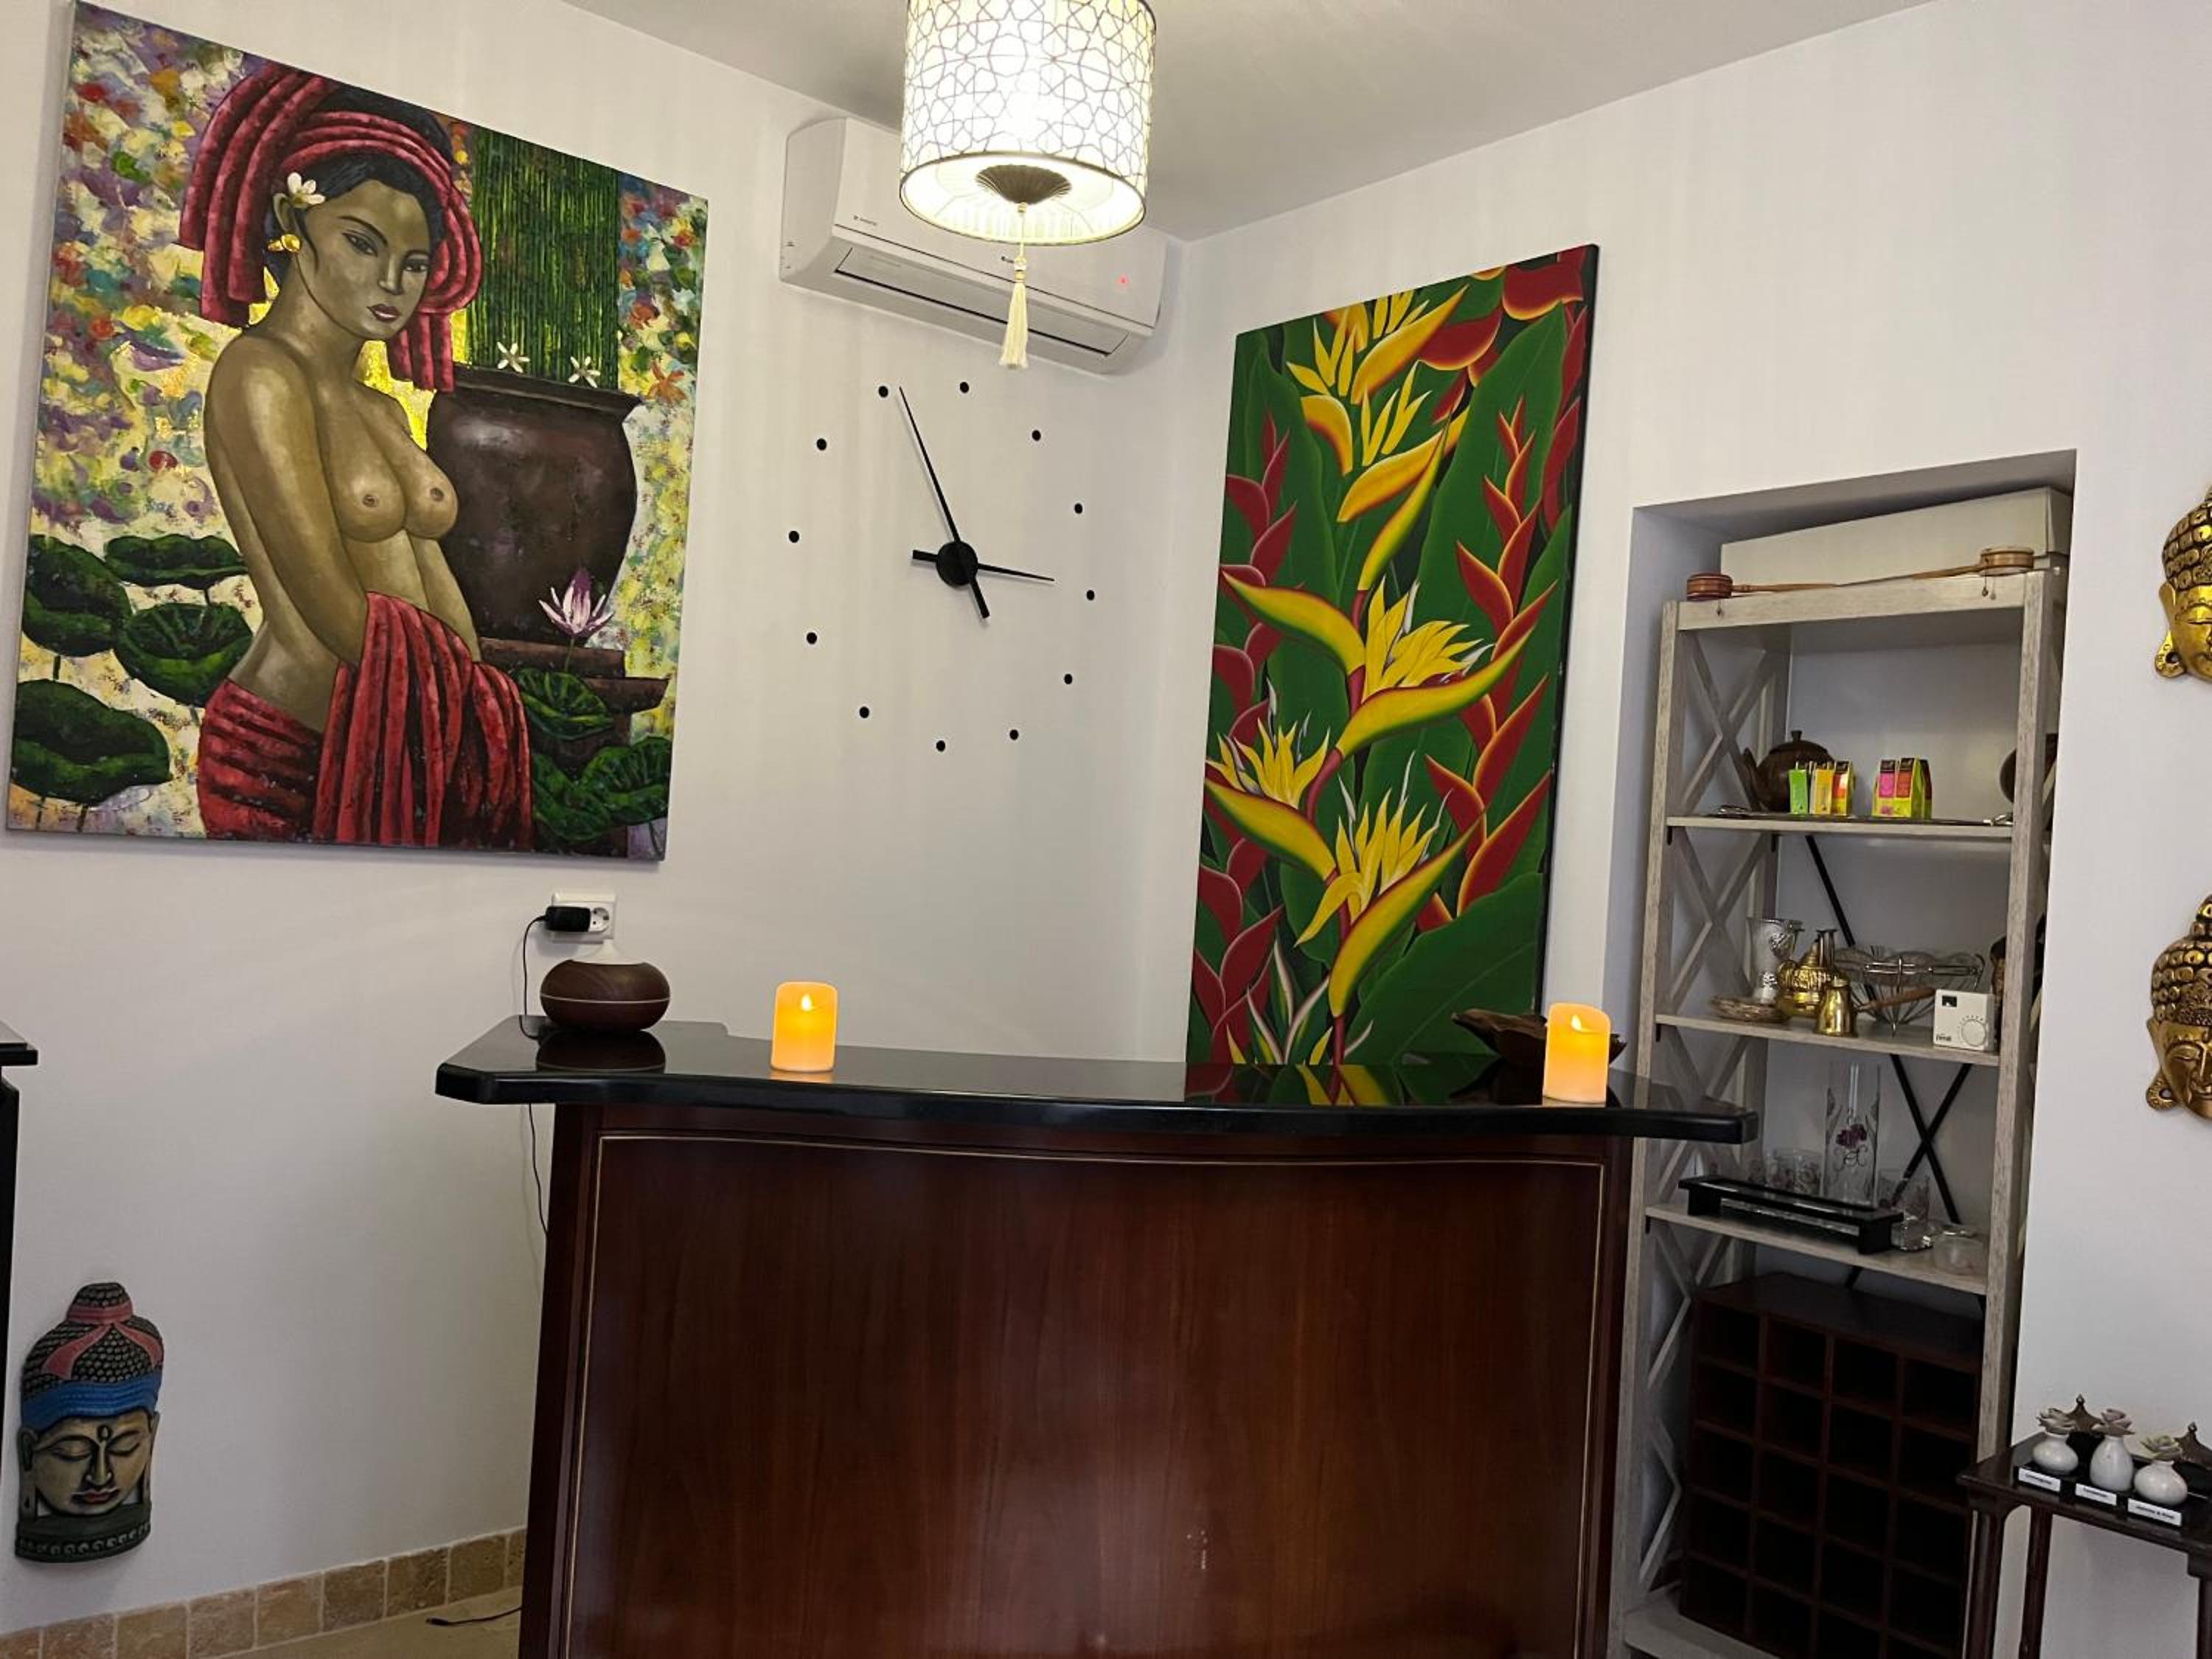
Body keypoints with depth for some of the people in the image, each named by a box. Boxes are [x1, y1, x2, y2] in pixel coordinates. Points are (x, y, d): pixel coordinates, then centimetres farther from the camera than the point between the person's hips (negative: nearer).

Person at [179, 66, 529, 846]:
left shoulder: (382, 410, 15)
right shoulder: (258, 372, -9)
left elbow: (436, 587, 8)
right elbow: (336, 610, -16)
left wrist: (470, 724, -3)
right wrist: (469, 710, -10)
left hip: (405, 745, 7)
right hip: (291, 751, -7)